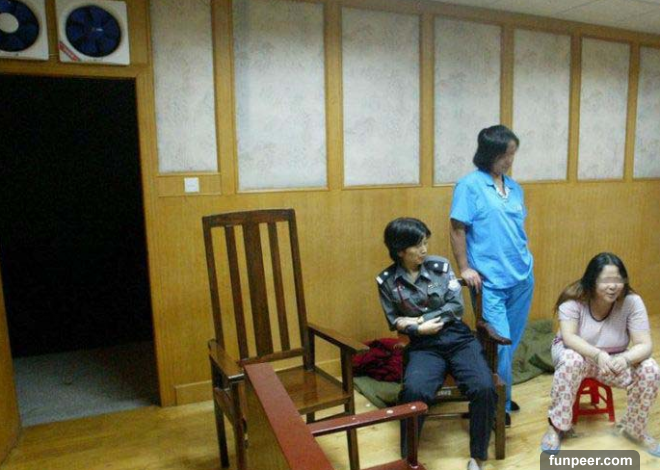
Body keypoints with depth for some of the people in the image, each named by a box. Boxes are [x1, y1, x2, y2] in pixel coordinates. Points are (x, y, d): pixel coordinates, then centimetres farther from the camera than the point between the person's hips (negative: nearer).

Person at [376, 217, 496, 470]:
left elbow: (457, 306, -4)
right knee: (413, 391, -32)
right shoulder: (387, 281, 0)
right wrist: (419, 329, -13)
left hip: (458, 338, 2)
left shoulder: (440, 265, 2)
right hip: (424, 345, -1)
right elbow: (395, 323, 5)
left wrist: (418, 319, -10)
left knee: (484, 388, -25)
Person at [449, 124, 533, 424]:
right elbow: (457, 229, -10)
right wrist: (464, 268, -13)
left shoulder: (515, 188, 11)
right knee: (499, 345, -5)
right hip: (490, 281, -7)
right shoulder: (469, 185, -8)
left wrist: (525, 260, 16)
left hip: (522, 277, 7)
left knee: (512, 343, 15)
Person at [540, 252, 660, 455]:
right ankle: (555, 427, -20)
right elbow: (568, 337, -29)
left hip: (615, 360, 3)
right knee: (571, 361, -36)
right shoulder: (574, 298, -23)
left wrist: (625, 359, -43)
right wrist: (597, 354, -47)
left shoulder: (632, 302, -18)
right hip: (576, 352, -2)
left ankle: (635, 428, 4)